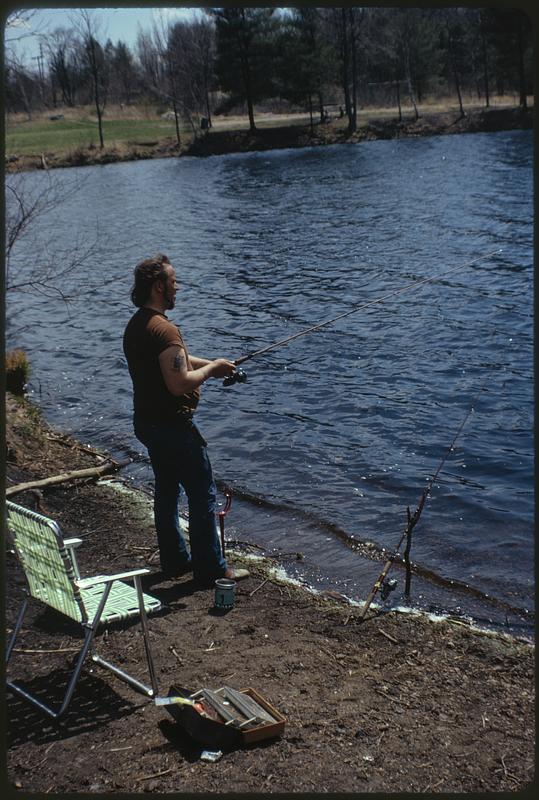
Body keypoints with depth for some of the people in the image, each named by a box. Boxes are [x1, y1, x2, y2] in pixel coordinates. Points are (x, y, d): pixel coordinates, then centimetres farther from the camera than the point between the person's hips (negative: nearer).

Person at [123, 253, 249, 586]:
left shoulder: (135, 325, 9)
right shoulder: (164, 330, -24)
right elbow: (180, 383, -28)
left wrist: (210, 364, 9)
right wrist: (211, 369, -13)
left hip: (147, 421, 10)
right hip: (173, 425, -10)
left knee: (167, 490, 19)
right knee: (203, 495, 0)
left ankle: (175, 559, 31)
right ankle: (212, 569, 8)